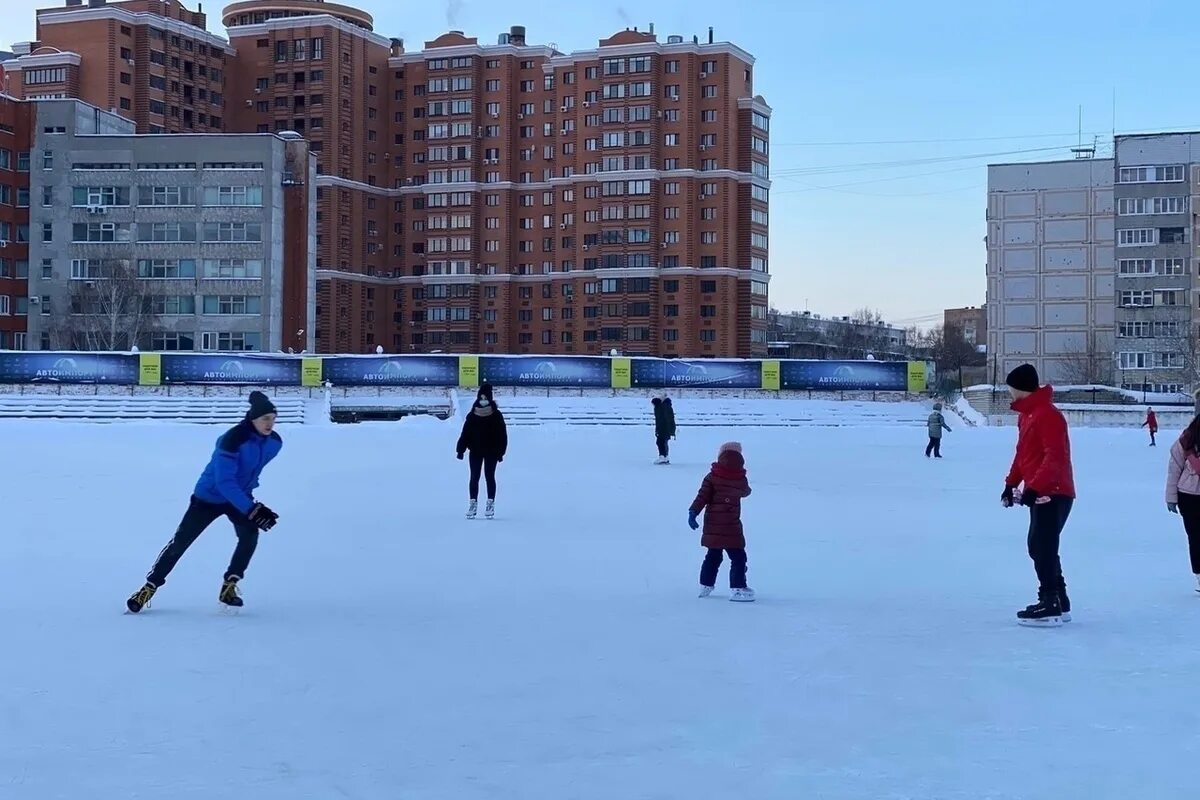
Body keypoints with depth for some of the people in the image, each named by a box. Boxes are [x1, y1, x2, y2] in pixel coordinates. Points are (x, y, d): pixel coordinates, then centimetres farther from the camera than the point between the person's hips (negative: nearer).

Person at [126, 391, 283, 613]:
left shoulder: (274, 442, -13)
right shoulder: (233, 440, -34)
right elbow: (224, 483, -36)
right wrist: (252, 509, -41)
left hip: (240, 496, 5)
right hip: (210, 496, -4)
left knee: (250, 535, -21)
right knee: (180, 542, 1)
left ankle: (229, 587, -8)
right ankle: (149, 587, 17)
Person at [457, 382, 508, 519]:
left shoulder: (496, 416, -5)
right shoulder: (472, 416, 0)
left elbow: (502, 435, -4)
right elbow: (465, 434, 2)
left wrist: (501, 452, -8)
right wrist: (461, 450, -2)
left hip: (491, 451, -2)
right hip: (475, 451, 2)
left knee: (489, 476, 1)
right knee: (474, 477, 4)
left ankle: (491, 503, 8)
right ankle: (473, 503, 10)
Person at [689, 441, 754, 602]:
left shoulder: (712, 477, -4)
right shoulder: (741, 479, -6)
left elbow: (702, 496, -9)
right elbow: (745, 492, 14)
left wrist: (693, 512, -7)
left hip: (712, 525, 4)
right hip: (731, 526, -4)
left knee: (713, 556, 19)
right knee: (738, 557, 0)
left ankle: (705, 586, 25)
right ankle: (737, 589, -8)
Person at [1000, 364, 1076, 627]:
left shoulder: (1048, 415, -18)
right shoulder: (1027, 415, 14)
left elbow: (1055, 457, -25)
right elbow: (1023, 454, 22)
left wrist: (1034, 487, -30)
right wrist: (1011, 483, 17)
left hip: (1053, 494, -11)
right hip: (1041, 494, 11)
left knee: (1043, 548, -10)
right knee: (1039, 548, 14)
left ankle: (1050, 606, -7)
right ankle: (1058, 604, 20)